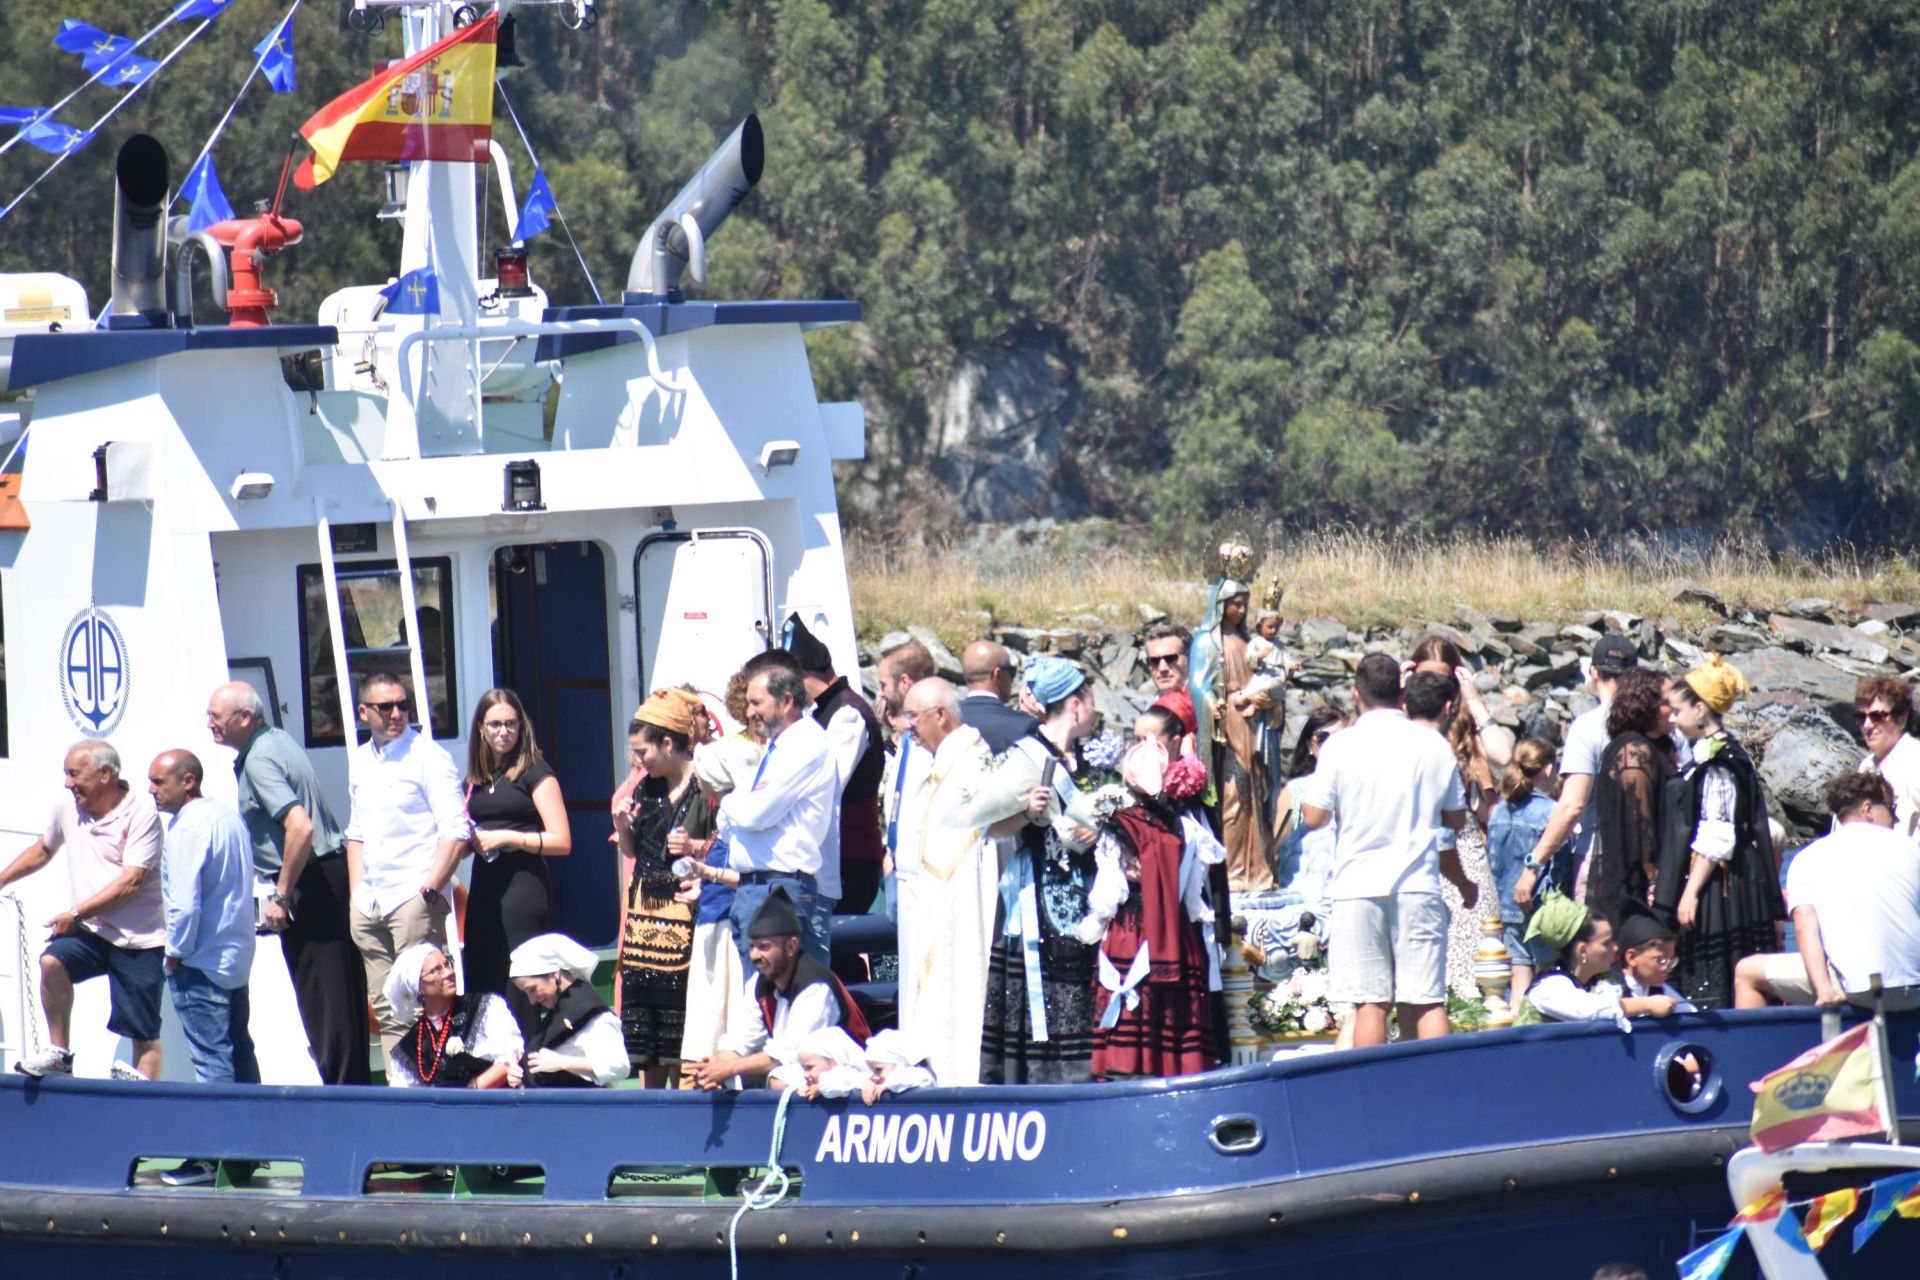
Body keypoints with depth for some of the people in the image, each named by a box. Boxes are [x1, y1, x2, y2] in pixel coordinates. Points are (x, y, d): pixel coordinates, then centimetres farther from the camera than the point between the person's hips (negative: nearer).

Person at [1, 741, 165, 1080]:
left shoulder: (141, 813, -13)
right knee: (52, 961, -24)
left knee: (144, 1033, -3)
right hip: (92, 932, 5)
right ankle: (59, 1055, -14)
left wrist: (77, 914, -20)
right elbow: (42, 851, 26)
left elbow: (131, 882, -20)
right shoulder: (68, 807, 6)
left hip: (140, 939, -5)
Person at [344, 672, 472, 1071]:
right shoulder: (361, 761, 15)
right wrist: (356, 894, 13)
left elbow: (456, 832, -9)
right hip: (370, 903, 7)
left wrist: (429, 891, -14)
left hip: (414, 900, -7)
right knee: (386, 1008, 5)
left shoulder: (428, 756, -5)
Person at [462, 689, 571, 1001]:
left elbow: (561, 842, -9)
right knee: (480, 983, 1)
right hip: (484, 886, 7)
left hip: (524, 884, -7)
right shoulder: (475, 780, 16)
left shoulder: (535, 773, -2)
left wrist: (508, 838, -15)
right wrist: (470, 841, 6)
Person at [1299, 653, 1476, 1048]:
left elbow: (1313, 818, -3)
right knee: (1429, 1002, 2)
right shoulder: (1434, 745, 3)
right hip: (1419, 886, 2)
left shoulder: (1341, 746, -4)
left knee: (1369, 1004, 0)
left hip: (1359, 886, -1)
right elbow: (1456, 819, 11)